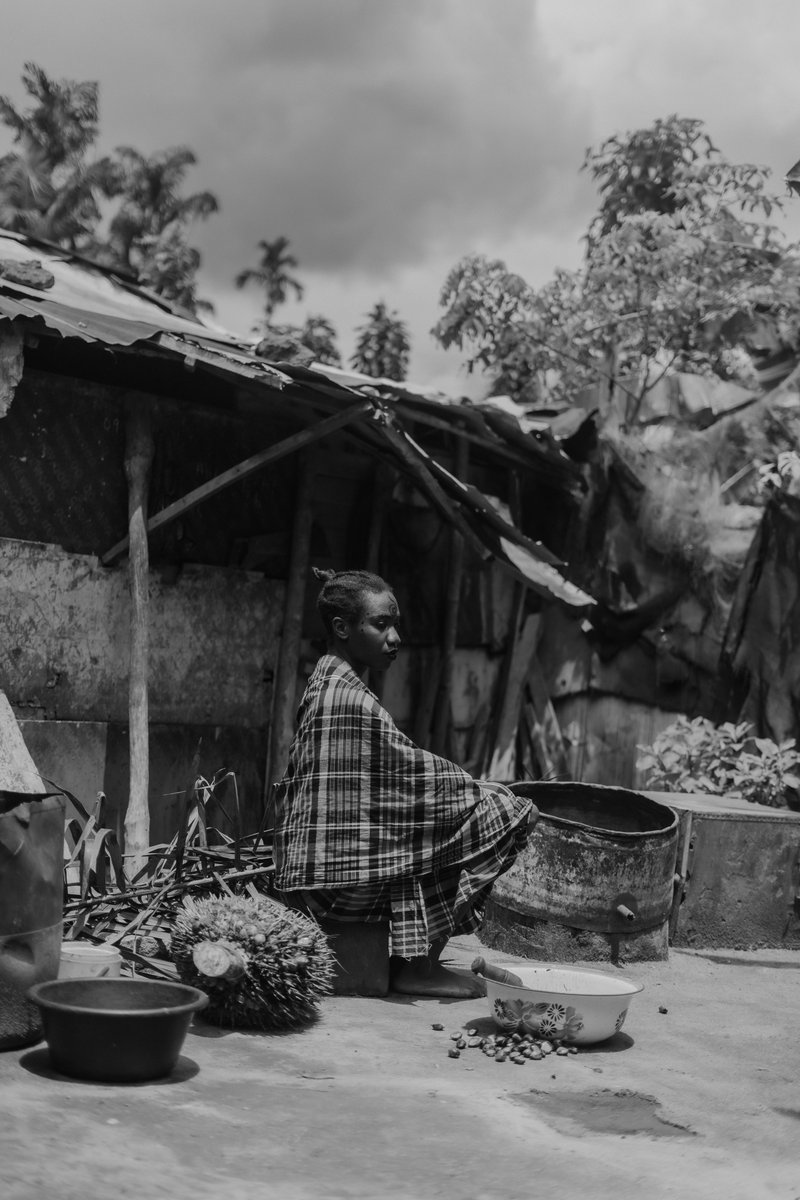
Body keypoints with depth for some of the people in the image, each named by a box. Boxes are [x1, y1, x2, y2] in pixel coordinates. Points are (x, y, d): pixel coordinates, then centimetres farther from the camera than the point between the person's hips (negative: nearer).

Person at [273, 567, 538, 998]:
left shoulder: (326, 683, 13)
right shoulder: (351, 699, -17)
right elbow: (416, 774, -13)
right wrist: (487, 792, 0)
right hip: (340, 876, -10)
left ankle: (415, 960, 14)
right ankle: (418, 966, -4)